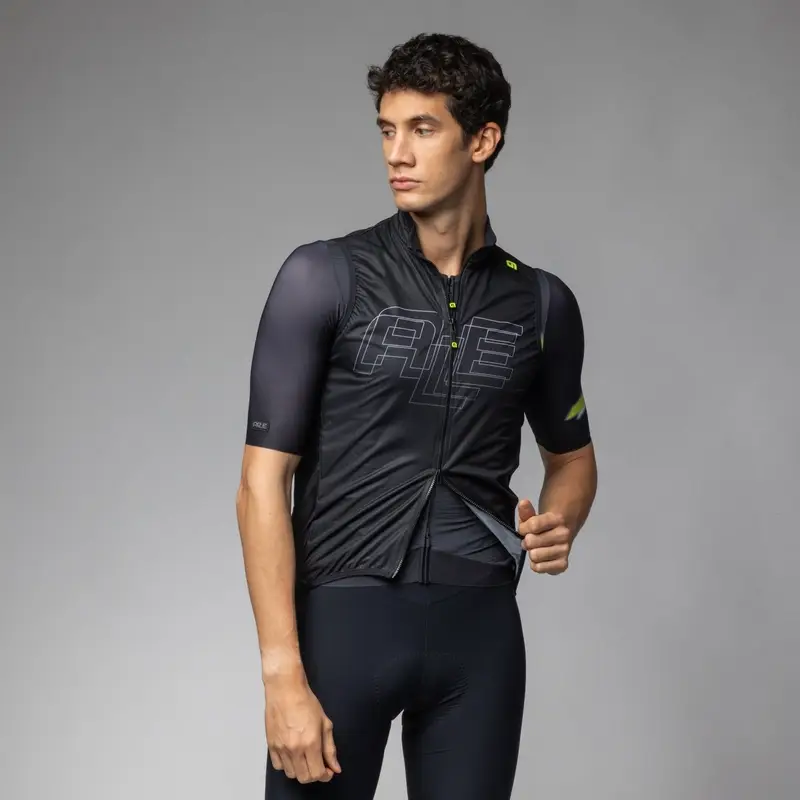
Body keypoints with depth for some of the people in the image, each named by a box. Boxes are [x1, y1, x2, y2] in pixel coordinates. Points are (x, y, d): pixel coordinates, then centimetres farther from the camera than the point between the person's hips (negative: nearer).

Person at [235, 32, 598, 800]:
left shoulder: (542, 303, 5)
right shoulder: (323, 277, -5)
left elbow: (571, 454, 22)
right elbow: (263, 480, -8)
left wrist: (559, 522, -3)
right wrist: (283, 676, -15)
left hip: (479, 628, 3)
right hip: (342, 616, -3)